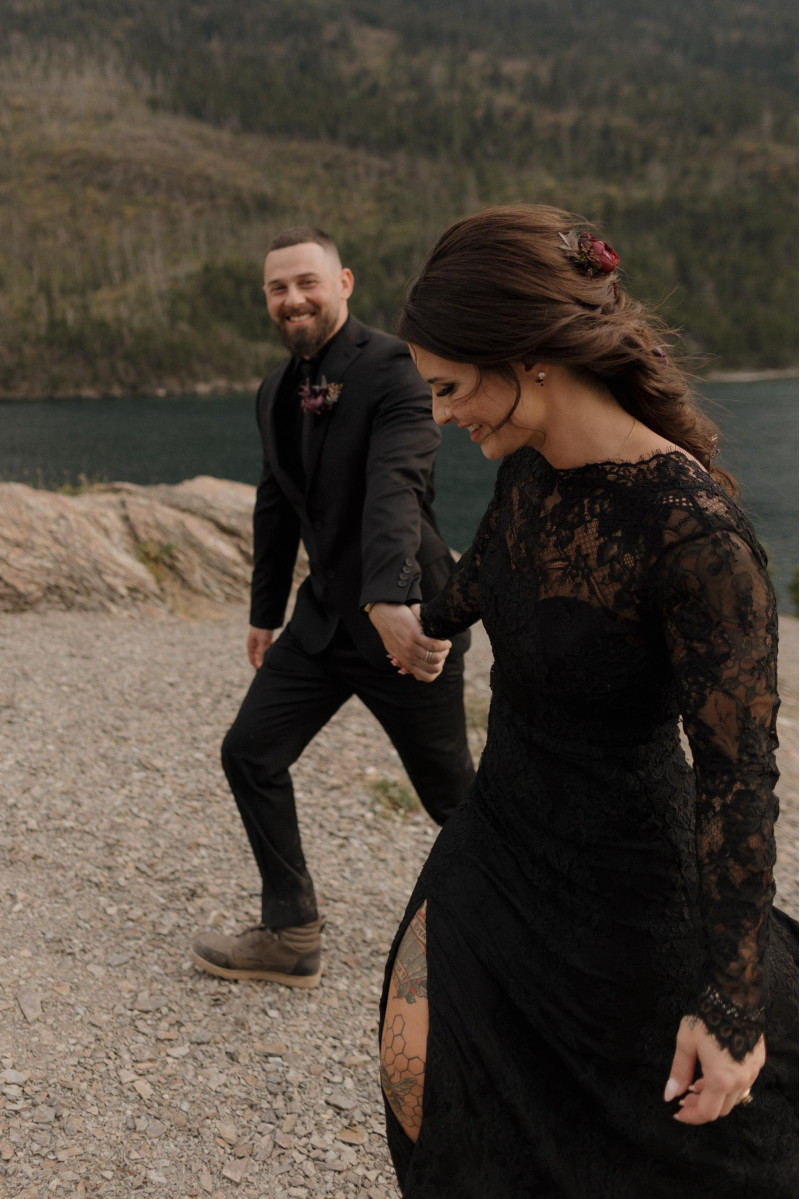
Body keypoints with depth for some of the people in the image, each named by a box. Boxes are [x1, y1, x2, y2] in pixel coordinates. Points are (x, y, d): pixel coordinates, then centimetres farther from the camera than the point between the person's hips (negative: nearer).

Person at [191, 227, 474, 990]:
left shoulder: (393, 369, -17)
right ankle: (291, 938, 18)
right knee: (250, 754, 4)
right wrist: (265, 611, 22)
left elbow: (394, 491, -33)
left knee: (451, 792, 4)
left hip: (401, 615, -7)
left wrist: (389, 603, -46)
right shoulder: (275, 395, 8)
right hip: (326, 612, 7)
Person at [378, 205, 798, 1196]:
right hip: (496, 837, 7)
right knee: (414, 1076, 13)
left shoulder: (696, 532, -31)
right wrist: (432, 625, 41)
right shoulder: (528, 472, -7)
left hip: (616, 880, -7)